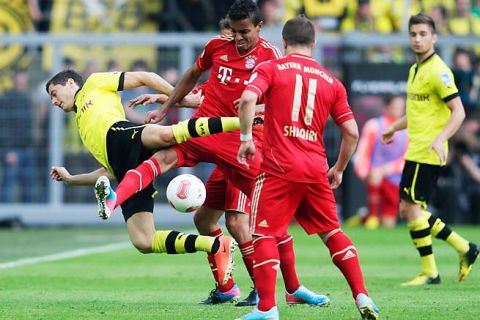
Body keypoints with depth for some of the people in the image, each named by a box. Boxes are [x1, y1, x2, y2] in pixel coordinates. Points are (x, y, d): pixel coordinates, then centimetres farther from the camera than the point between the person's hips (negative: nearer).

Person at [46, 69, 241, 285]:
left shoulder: (94, 83, 27)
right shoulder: (82, 123, 44)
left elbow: (144, 77, 17)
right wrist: (70, 179, 45)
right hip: (126, 171, 6)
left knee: (164, 135, -43)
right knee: (143, 242, -15)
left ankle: (239, 121, -48)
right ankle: (217, 246, -14)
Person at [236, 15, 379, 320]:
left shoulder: (271, 69, 3)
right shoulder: (331, 82, 13)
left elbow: (248, 98, -16)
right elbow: (352, 131, 9)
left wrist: (246, 138, -5)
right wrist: (339, 168, 22)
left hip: (279, 168, -4)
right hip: (316, 169, 4)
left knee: (264, 235, 2)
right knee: (332, 232, 17)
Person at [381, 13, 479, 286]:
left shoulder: (438, 71, -13)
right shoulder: (415, 69, 15)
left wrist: (440, 138, -30)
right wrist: (394, 128, 38)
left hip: (427, 154, -10)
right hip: (415, 150, 10)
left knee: (411, 208, -9)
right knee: (409, 210, 10)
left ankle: (430, 272, -2)